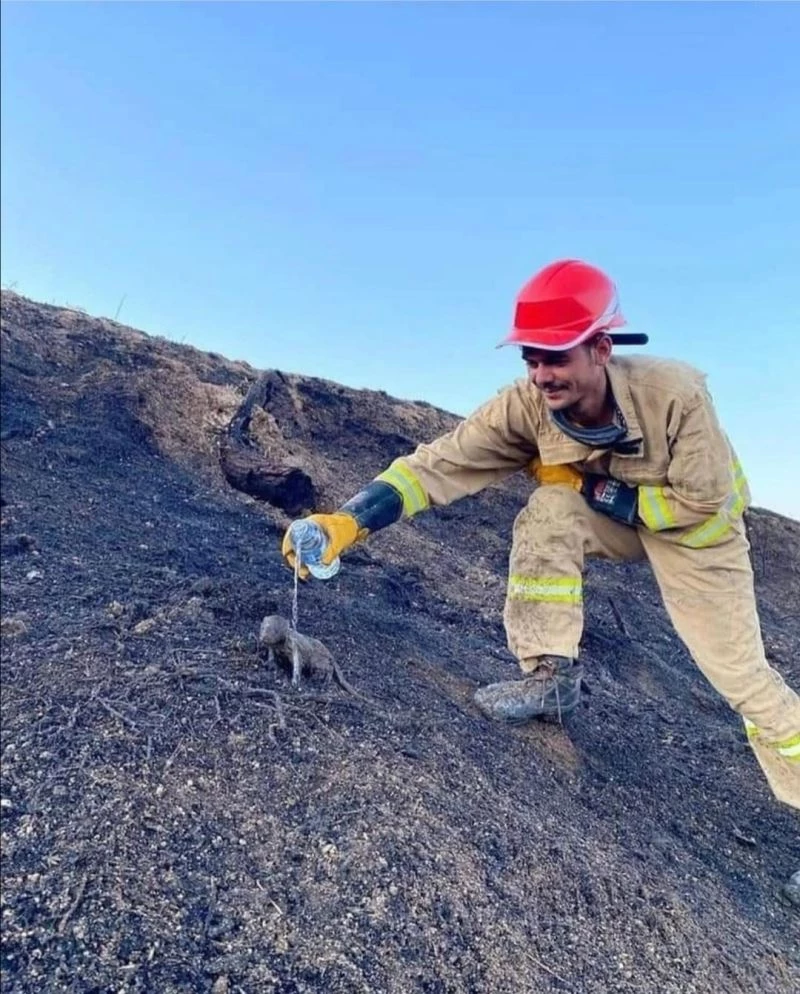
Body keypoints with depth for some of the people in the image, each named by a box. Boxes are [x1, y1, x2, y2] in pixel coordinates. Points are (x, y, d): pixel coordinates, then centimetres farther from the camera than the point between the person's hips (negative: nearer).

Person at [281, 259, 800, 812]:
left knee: (738, 668, -4)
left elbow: (704, 504, -27)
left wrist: (588, 487, -27)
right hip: (610, 514, 2)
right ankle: (552, 675, -14)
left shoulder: (674, 393, -35)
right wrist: (349, 521, -48)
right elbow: (440, 464, -35)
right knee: (547, 513, -29)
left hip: (699, 522, -2)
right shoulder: (528, 405, -28)